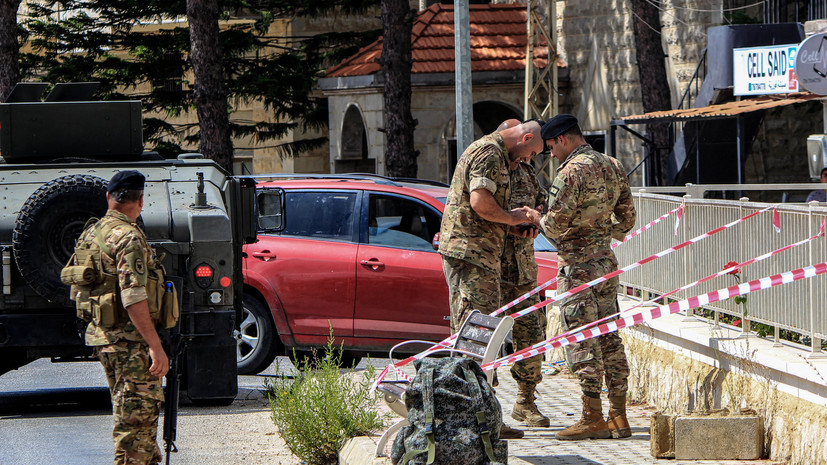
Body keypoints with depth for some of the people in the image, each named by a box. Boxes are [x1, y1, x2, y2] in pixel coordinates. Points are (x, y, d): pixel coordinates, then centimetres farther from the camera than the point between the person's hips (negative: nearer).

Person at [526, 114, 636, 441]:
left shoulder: (570, 171, -15)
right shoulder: (613, 167, 10)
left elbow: (556, 226, -18)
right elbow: (627, 220, 14)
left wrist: (537, 218, 3)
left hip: (577, 267, -8)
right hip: (606, 262, 8)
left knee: (582, 342, -4)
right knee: (609, 339, 9)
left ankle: (593, 418, -3)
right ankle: (618, 417, 10)